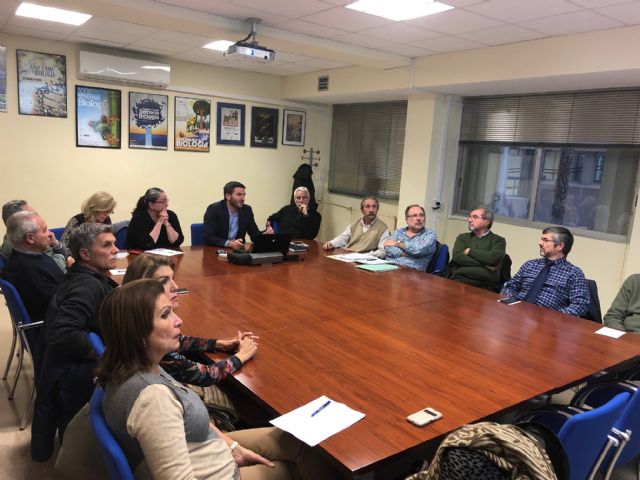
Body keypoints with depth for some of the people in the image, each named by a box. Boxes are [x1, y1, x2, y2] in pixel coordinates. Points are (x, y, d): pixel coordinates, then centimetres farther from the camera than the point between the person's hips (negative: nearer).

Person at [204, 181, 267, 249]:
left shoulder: (246, 210, 2)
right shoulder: (213, 209, -11)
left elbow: (255, 235, 5)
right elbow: (208, 238, -17)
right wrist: (229, 243, -31)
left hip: (238, 249, 3)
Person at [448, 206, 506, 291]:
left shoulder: (498, 240, 10)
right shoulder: (463, 237, 18)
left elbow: (492, 258, -10)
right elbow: (457, 257, 0)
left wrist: (469, 251, 2)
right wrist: (484, 265, -4)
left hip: (484, 285, -2)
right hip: (459, 280, 2)